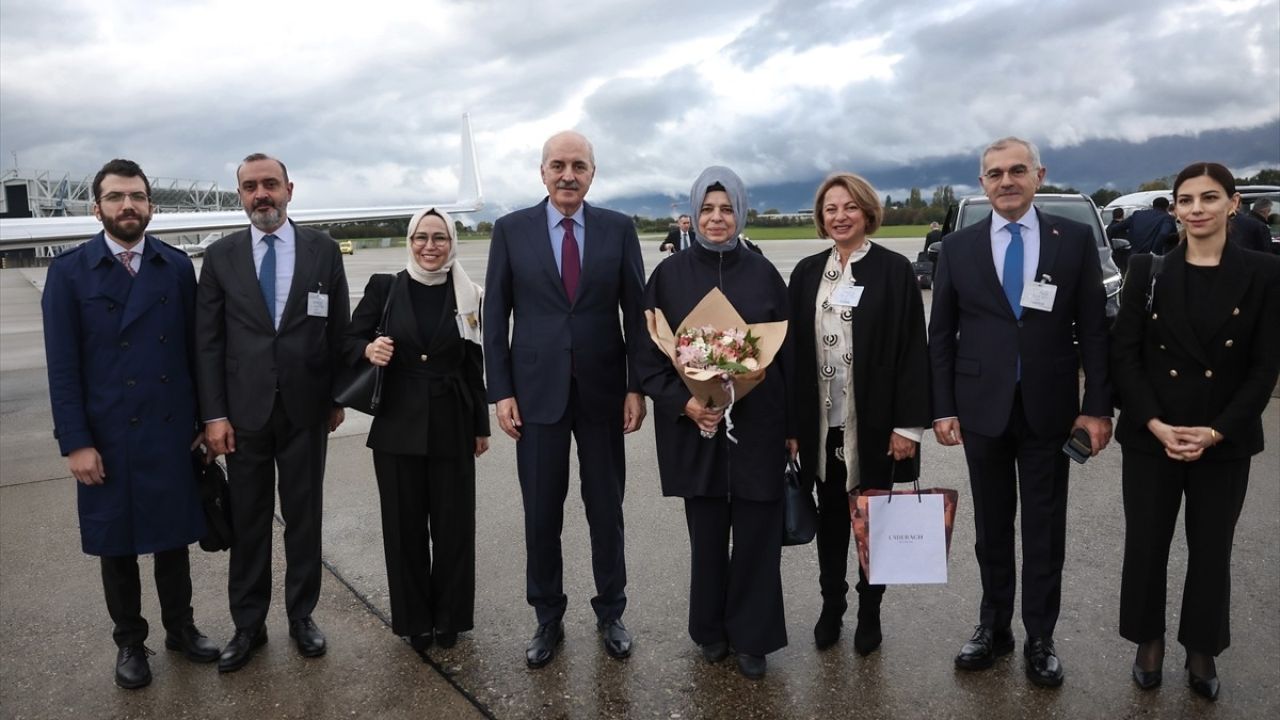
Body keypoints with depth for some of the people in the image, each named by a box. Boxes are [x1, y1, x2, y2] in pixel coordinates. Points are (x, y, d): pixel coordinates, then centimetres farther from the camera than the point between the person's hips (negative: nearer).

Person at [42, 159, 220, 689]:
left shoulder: (178, 267, 2)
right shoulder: (69, 272, -3)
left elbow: (194, 349, 3)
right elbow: (62, 365, -5)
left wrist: (204, 420, 2)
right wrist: (75, 442, -9)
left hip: (172, 431, 1)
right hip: (106, 437, -1)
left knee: (174, 536, 13)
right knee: (116, 544, 13)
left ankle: (180, 627, 31)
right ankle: (129, 642, 29)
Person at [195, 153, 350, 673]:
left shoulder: (322, 250, 1)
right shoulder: (221, 256, 2)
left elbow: (338, 329, 4)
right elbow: (207, 340, 1)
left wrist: (338, 397, 4)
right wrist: (214, 414, -5)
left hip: (306, 408, 0)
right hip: (244, 411, 0)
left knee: (304, 516, 10)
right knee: (247, 521, 9)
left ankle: (301, 615, 25)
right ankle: (248, 624, 23)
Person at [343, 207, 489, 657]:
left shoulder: (467, 296, 3)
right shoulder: (385, 288, 0)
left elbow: (474, 367, 7)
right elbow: (348, 339, 6)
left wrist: (481, 426, 9)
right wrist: (368, 349, -18)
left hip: (452, 427, 0)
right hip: (398, 426, 0)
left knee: (453, 523, 6)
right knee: (403, 524, 8)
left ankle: (449, 617, 24)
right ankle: (414, 620, 24)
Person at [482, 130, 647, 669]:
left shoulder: (618, 229, 2)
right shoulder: (511, 230, 1)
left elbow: (636, 311, 3)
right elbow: (495, 316, 2)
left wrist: (637, 386, -3)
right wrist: (501, 391, -4)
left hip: (603, 390, 0)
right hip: (537, 391, 0)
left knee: (607, 511, 11)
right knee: (541, 514, 8)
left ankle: (610, 614, 28)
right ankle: (547, 619, 25)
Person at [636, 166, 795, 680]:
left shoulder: (763, 273, 2)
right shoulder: (670, 275, 0)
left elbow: (788, 352, 5)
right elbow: (648, 355, 0)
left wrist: (792, 425, 3)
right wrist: (683, 403, -14)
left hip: (758, 424, 0)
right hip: (694, 427, 0)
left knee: (757, 534, 5)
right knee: (706, 533, 11)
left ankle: (752, 637, 24)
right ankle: (711, 629, 31)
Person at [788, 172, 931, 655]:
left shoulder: (894, 270, -5)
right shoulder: (806, 273, 6)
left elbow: (912, 348, -8)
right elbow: (794, 347, 5)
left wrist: (908, 423, -12)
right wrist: (793, 420, 2)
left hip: (874, 422, -3)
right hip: (822, 422, 3)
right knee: (830, 515, 14)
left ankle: (869, 612, 27)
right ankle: (831, 605, 29)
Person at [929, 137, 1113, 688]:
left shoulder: (1075, 239, 0)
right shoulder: (957, 248, 2)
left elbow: (1094, 327, 0)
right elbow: (941, 336, 3)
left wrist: (1097, 406, -5)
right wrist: (942, 408, -2)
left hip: (1048, 410, 0)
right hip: (982, 409, 1)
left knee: (1044, 532, 9)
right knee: (992, 528, 13)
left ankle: (1040, 640, 23)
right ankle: (994, 627, 28)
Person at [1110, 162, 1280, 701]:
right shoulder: (1149, 269, -1)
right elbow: (1123, 353, -3)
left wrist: (1216, 432, -13)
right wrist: (1155, 424, -14)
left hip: (1225, 442, 0)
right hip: (1150, 437, 0)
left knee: (1211, 550, 12)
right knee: (1146, 545, 8)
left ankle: (1201, 649, 31)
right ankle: (1149, 641, 28)